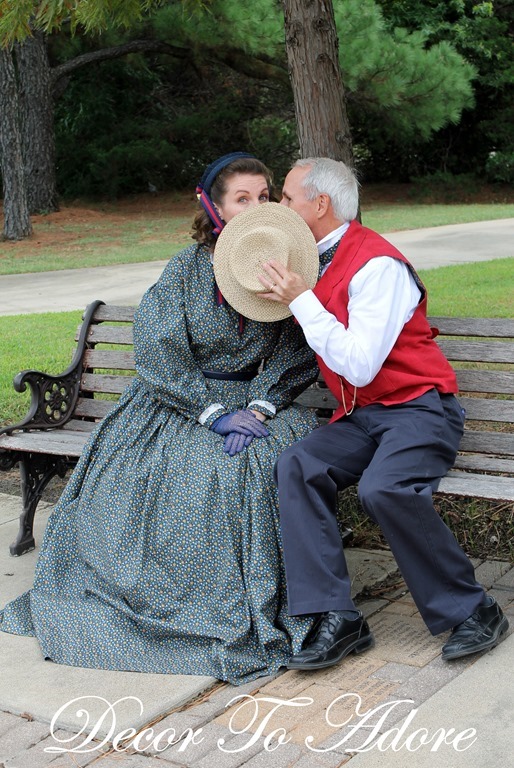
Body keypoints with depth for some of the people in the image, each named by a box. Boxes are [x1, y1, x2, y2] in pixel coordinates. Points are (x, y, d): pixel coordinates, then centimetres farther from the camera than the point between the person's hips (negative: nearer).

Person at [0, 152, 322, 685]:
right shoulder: (187, 268, -5)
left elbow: (296, 353, -2)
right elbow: (158, 351, -12)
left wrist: (260, 408, -18)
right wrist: (214, 412, -21)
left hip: (257, 401, 0)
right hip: (178, 397, 0)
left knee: (252, 463, -31)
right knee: (124, 465, -26)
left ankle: (244, 610, -15)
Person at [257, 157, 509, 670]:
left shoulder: (377, 265, -16)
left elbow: (359, 365, -24)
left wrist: (300, 300, -19)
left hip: (417, 407, -7)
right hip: (359, 416, 7)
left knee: (384, 488, -33)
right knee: (296, 468, -19)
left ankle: (471, 612, -13)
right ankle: (336, 619, -18)